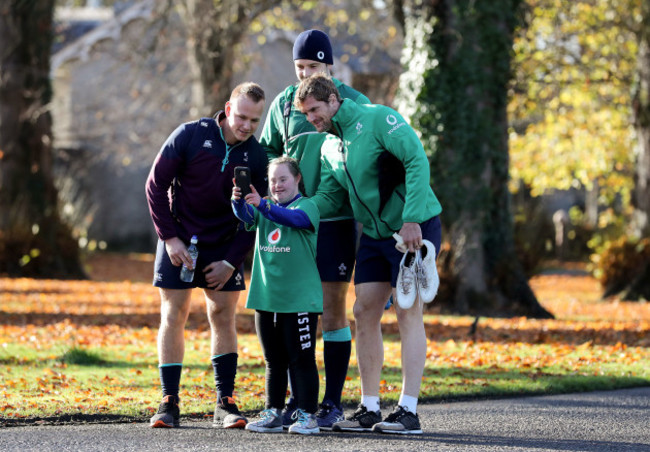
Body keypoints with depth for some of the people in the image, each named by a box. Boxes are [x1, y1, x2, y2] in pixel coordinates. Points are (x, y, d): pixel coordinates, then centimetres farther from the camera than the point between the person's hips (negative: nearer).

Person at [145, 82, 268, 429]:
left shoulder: (256, 156, -7)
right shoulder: (189, 136, -14)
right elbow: (156, 185, -8)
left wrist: (232, 262, -9)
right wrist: (170, 238, -12)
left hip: (224, 246, 2)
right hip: (179, 242, -2)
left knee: (223, 318, -2)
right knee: (173, 317, -3)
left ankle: (225, 404, 1)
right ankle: (169, 403, 2)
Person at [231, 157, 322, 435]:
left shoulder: (307, 206, -3)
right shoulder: (264, 208, 13)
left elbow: (293, 218, -24)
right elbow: (245, 215, -6)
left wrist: (262, 205, -38)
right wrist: (238, 201, -29)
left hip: (299, 298, -5)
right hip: (266, 298, 5)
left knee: (301, 359, -3)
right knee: (274, 361, 11)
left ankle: (307, 414, 0)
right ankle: (273, 413, 16)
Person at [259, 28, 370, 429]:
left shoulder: (354, 103, 0)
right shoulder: (284, 103, 7)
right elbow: (266, 154, 17)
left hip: (336, 219, -3)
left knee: (333, 310, -1)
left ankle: (333, 401, 4)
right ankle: (299, 399, 12)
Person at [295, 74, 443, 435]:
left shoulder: (378, 119, -15)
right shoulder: (329, 146, 10)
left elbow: (417, 161, -22)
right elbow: (328, 196, 7)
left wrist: (411, 221, -27)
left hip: (415, 227, -8)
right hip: (374, 234, 8)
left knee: (407, 311, -10)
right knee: (364, 313, 4)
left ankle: (409, 411, -9)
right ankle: (370, 409, 11)